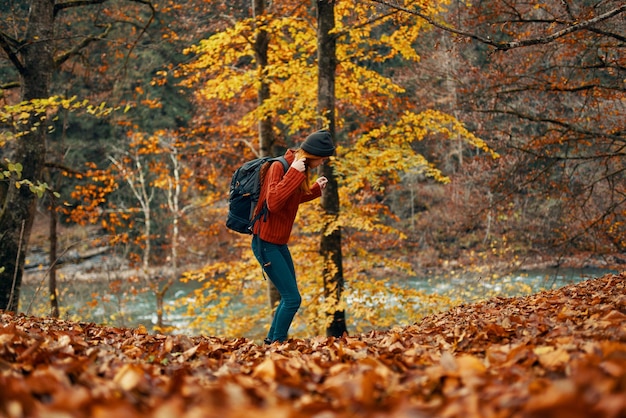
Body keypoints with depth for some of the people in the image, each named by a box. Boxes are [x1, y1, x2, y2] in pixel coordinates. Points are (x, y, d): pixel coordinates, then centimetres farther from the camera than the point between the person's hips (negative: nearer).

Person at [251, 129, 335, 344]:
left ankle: (272, 340, 29)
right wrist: (294, 173, -29)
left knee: (289, 297, 17)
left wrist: (315, 189, 15)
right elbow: (273, 203, -29)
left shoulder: (298, 168, 8)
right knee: (292, 298, -11)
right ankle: (276, 343, 0)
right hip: (266, 243, -10)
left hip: (280, 243, 10)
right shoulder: (278, 167, -17)